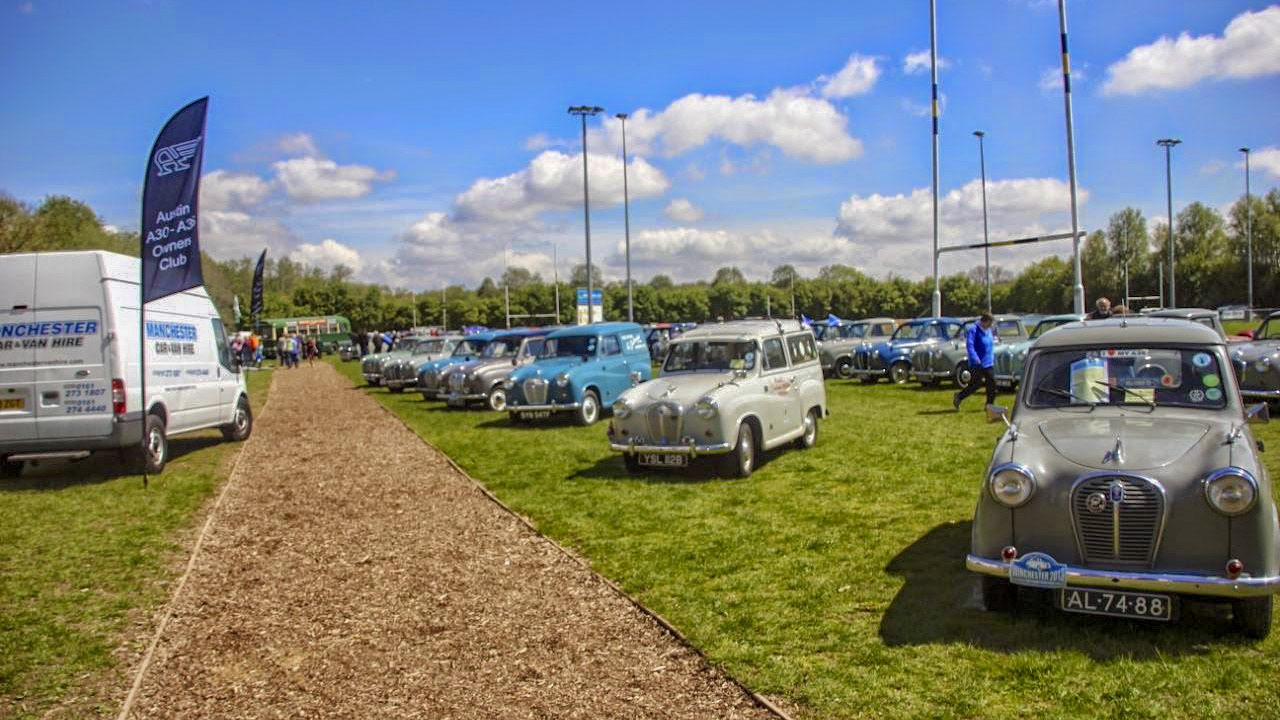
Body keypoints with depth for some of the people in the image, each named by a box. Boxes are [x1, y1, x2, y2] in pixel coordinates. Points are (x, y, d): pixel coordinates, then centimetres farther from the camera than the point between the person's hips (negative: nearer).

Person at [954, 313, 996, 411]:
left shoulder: (988, 331, 12)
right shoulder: (973, 330, -14)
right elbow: (969, 345, -25)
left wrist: (993, 359, 26)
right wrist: (975, 358, -37)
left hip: (988, 363, 7)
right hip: (977, 364, -7)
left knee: (991, 383, 3)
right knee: (974, 385, -5)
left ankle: (990, 404, 11)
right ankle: (958, 397, 12)